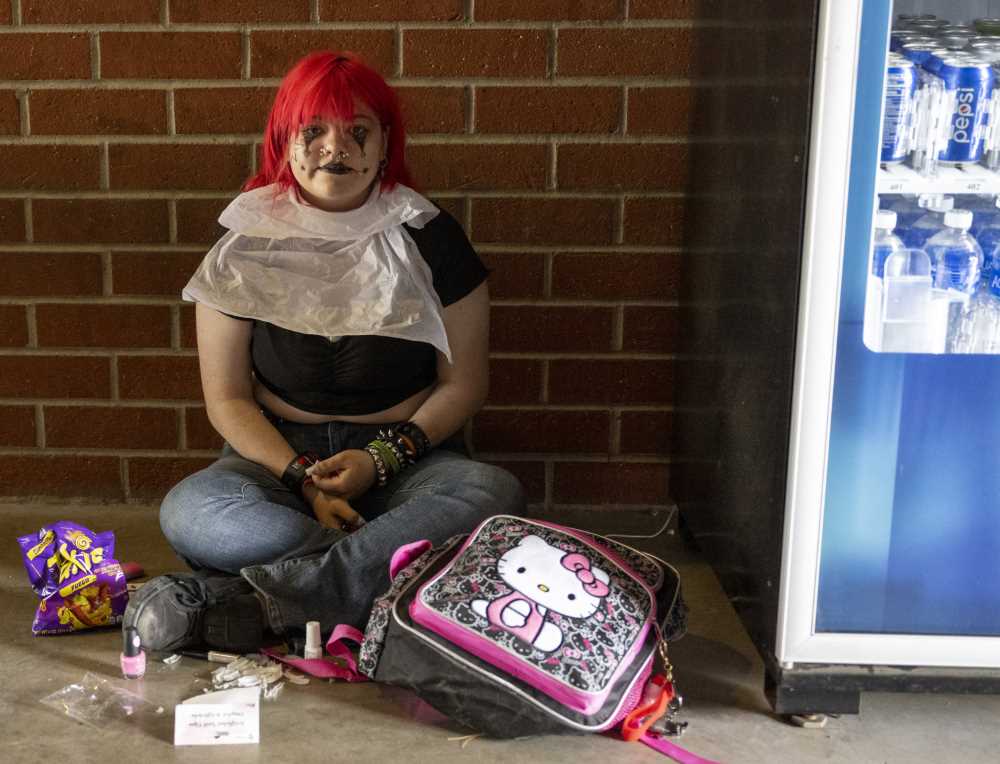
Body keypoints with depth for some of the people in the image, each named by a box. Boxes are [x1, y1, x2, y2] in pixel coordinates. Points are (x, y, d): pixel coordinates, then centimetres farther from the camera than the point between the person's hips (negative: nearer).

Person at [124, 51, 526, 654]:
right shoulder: (244, 250, 2)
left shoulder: (429, 238, 0)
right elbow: (227, 398, 0)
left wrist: (383, 457, -14)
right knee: (188, 512, -31)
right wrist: (303, 480, -16)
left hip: (404, 454, 0)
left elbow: (464, 382, 1)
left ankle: (257, 598, -36)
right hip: (281, 454, 0)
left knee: (495, 493, -33)